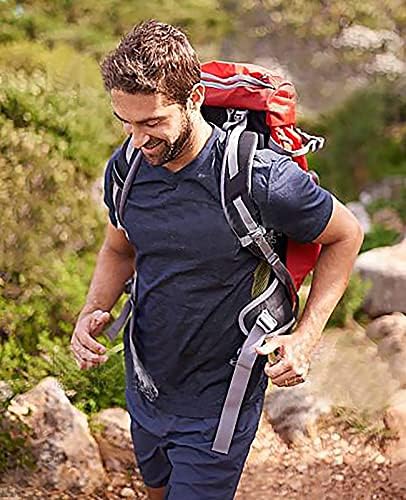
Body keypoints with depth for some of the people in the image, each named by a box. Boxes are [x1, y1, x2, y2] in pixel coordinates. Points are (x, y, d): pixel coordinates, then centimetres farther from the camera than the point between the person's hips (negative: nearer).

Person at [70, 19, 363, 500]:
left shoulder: (262, 180, -26)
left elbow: (345, 236, -9)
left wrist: (305, 336, -18)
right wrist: (92, 312, -9)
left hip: (217, 404, -5)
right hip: (145, 388, 6)